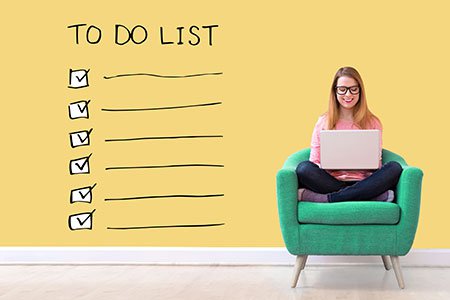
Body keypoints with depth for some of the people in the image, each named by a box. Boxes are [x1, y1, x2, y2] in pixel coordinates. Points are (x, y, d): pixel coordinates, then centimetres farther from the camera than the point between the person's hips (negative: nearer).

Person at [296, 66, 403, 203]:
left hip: (363, 182, 1)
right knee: (304, 168, -29)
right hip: (330, 181, -1)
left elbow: (376, 164, 10)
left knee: (394, 168, -27)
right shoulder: (323, 122, 11)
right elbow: (314, 161, 8)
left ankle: (324, 198, -33)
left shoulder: (373, 122, 12)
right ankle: (374, 196, -31)